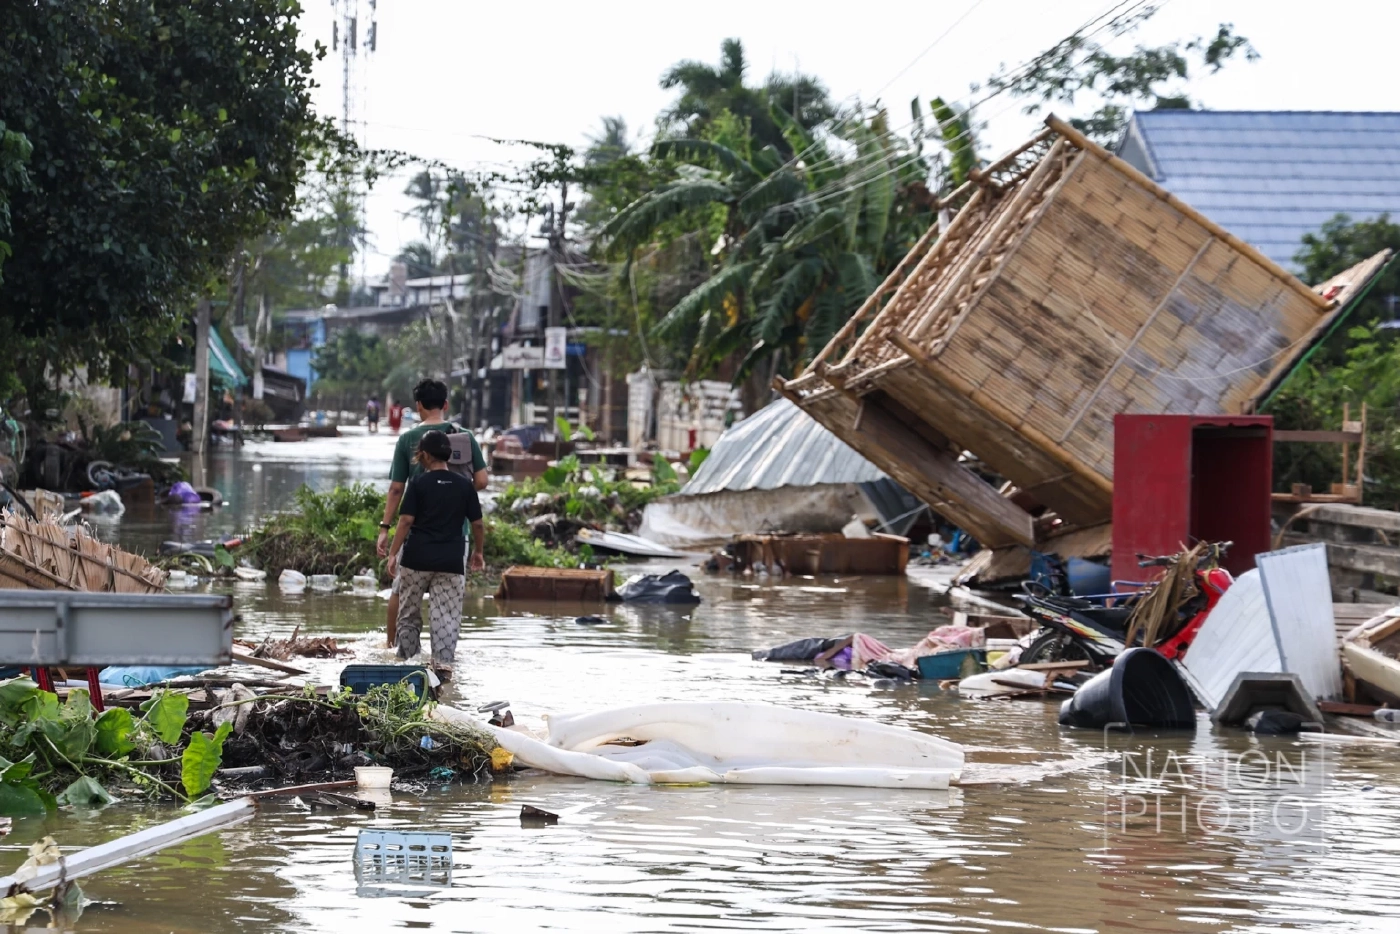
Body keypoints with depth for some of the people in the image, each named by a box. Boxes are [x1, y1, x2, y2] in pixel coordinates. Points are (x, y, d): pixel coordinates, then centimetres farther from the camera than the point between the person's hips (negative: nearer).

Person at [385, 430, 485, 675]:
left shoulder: (418, 484, -4)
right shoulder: (465, 485, 4)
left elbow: (406, 520, -8)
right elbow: (477, 524, 7)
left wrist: (393, 553, -4)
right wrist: (478, 552, 21)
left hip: (417, 557, -1)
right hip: (451, 561, 1)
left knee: (409, 613, 12)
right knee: (446, 616, 2)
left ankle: (407, 661, 17)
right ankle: (443, 663, -10)